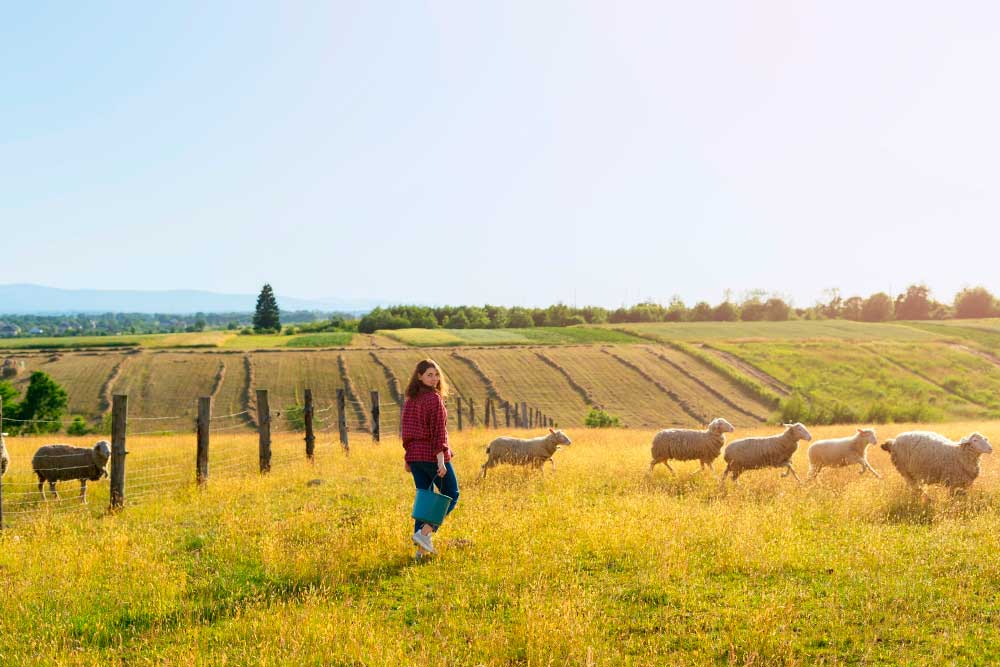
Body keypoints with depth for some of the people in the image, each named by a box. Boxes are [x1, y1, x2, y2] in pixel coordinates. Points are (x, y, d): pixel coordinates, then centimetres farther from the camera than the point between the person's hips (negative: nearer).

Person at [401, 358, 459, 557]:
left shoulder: (410, 400, 10)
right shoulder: (434, 399, -12)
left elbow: (406, 431, 13)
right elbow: (439, 432, -18)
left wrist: (408, 458, 18)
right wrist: (441, 460, -21)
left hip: (414, 456, 7)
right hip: (432, 456, -7)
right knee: (451, 495, 8)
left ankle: (421, 548, 9)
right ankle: (424, 532, -5)